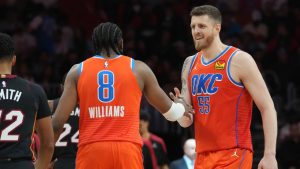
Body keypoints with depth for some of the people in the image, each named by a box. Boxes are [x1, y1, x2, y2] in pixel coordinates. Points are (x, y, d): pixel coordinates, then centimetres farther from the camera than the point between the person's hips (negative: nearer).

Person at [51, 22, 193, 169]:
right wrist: (181, 108, 45)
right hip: (127, 150, 0)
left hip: (91, 151, 1)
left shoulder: (78, 71, 8)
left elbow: (58, 121, 1)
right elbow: (168, 110, 22)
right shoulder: (138, 69, 8)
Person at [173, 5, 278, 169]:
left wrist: (270, 155, -16)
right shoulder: (190, 64, 13)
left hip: (233, 154, -7)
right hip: (203, 156, 7)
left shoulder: (239, 60, -6)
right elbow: (186, 122, 14)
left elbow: (267, 108, -8)